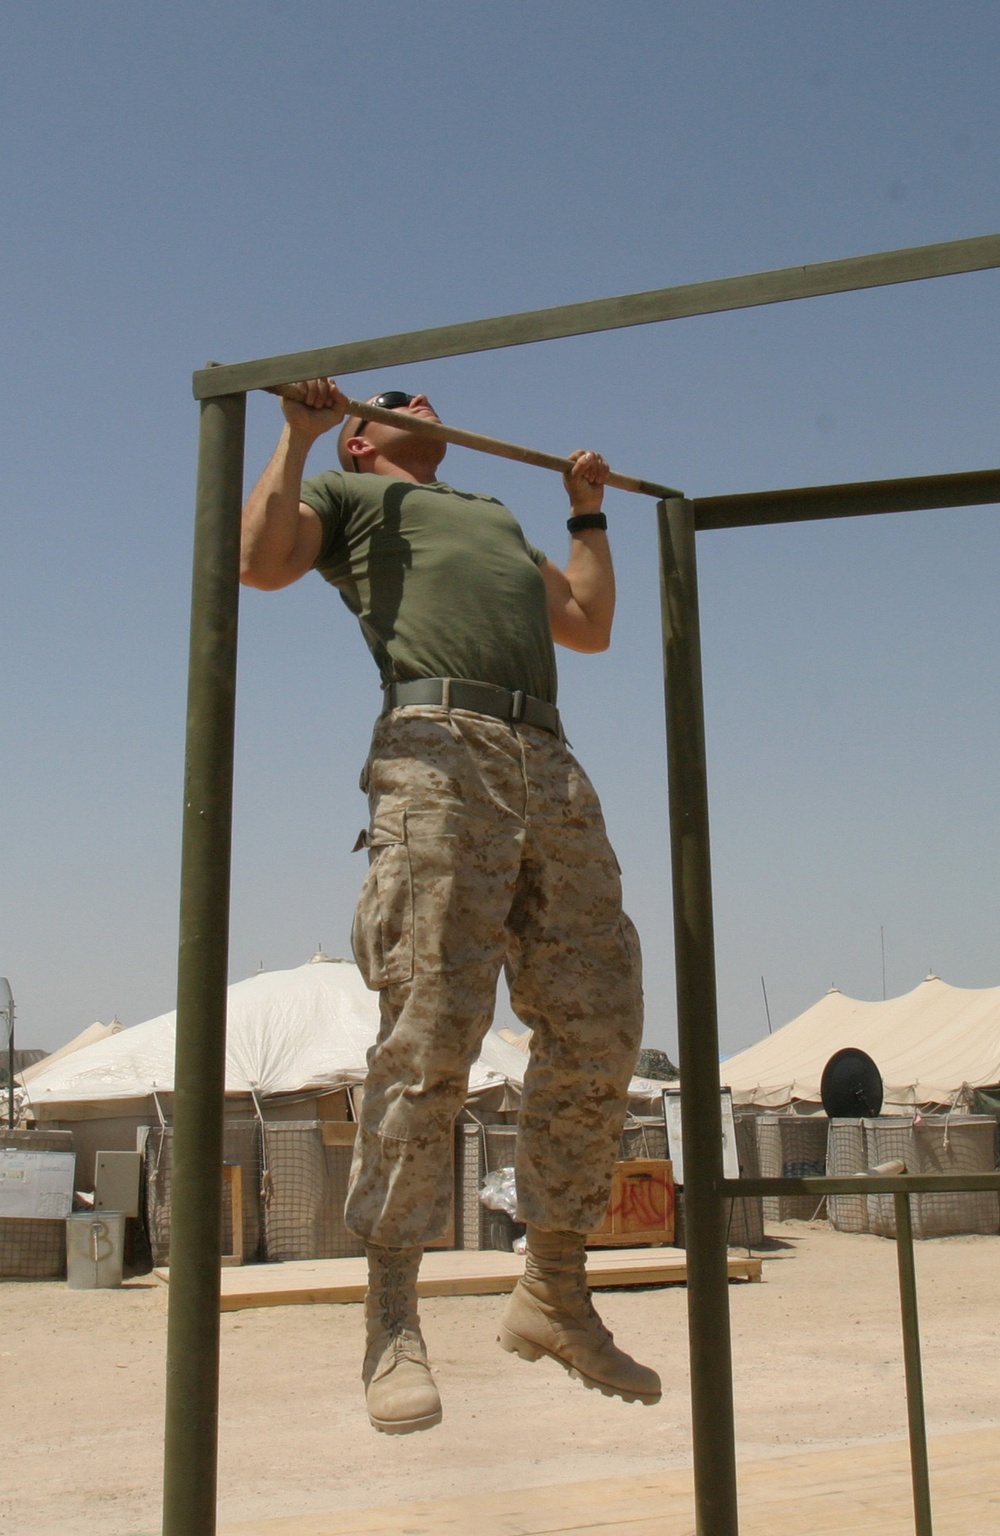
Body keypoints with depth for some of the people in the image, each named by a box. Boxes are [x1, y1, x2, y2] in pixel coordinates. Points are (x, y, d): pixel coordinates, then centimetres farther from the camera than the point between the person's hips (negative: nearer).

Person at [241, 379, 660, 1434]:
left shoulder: (495, 517, 42)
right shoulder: (346, 494, 25)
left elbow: (590, 624, 40)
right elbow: (261, 560, 5)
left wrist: (588, 512, 45)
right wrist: (299, 430, 11)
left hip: (549, 762, 6)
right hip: (438, 746, -6)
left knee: (596, 1032, -2)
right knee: (430, 1033, -15)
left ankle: (555, 1292, 9)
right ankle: (392, 1320, -9)